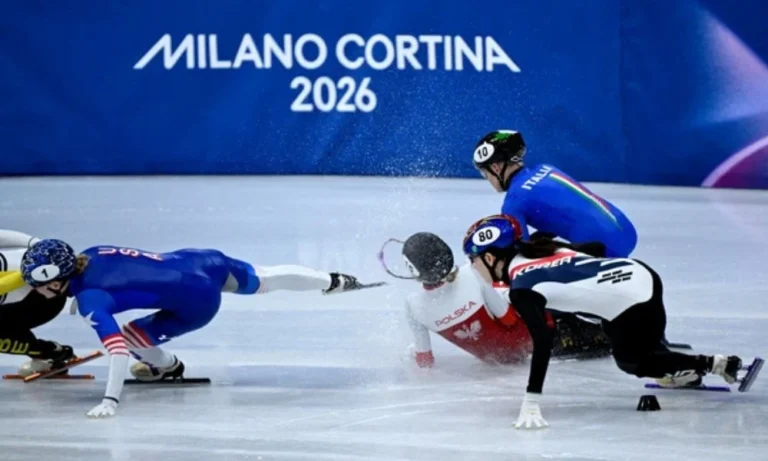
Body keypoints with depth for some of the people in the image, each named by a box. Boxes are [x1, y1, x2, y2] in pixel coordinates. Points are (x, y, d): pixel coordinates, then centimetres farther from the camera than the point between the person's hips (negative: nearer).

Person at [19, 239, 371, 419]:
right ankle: (334, 281, 49)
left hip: (198, 303, -8)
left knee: (130, 337, -6)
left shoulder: (88, 299, -23)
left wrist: (110, 400, -35)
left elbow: (117, 347, -32)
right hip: (201, 261, 8)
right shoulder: (88, 255, -2)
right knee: (262, 280, 30)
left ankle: (166, 367, 26)